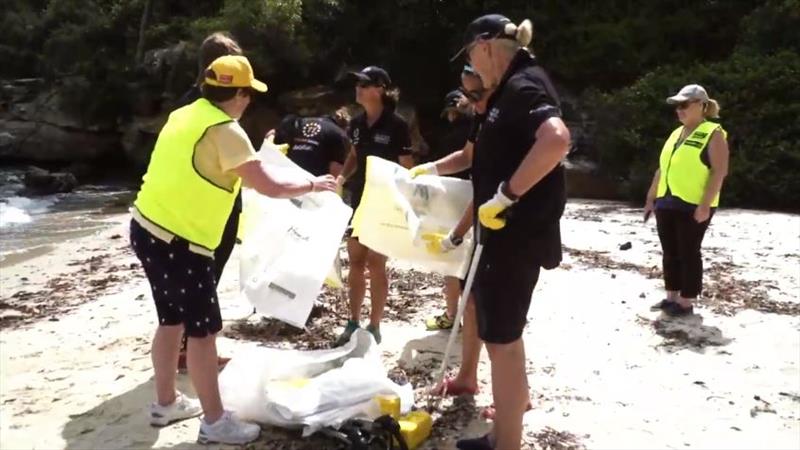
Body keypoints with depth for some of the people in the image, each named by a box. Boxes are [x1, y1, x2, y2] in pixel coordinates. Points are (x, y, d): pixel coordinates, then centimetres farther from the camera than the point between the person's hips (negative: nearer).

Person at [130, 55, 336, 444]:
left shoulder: (185, 115, 10)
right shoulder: (224, 131, -15)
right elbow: (269, 187, -16)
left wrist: (251, 156, 31)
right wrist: (314, 184, -1)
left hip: (148, 228, 9)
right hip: (179, 242, -9)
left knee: (172, 320, 20)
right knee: (202, 330, 1)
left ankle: (166, 403, 34)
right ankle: (215, 422, 12)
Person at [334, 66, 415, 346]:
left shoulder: (396, 125, -13)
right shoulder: (357, 123, 5)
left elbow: (407, 169, -10)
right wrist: (342, 178, 2)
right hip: (358, 200, 6)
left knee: (375, 264, 1)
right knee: (356, 262, 11)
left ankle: (374, 327, 15)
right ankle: (354, 322, 23)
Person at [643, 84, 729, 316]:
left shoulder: (713, 133, -6)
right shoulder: (676, 134, 16)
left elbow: (719, 171, -14)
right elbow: (662, 168, 19)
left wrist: (705, 205, -21)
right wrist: (651, 198, 16)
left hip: (693, 205, -7)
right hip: (667, 203, 7)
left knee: (688, 253, -1)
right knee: (670, 252, 11)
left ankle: (686, 302, 8)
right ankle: (671, 297, 22)